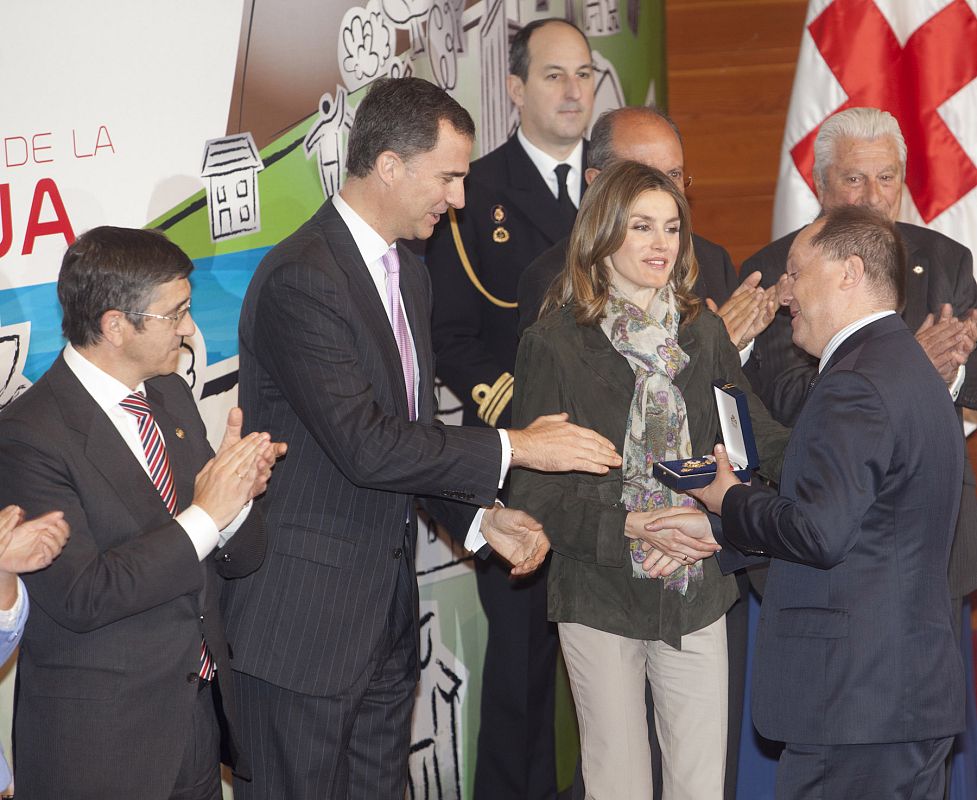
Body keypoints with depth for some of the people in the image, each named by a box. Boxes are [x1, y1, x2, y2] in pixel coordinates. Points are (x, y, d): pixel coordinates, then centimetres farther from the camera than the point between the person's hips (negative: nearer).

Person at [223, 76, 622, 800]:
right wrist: (513, 448, -19)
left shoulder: (408, 272, 12)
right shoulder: (299, 279, -20)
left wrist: (481, 512, 3)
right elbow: (364, 444, -26)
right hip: (305, 615, -9)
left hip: (387, 605, 9)